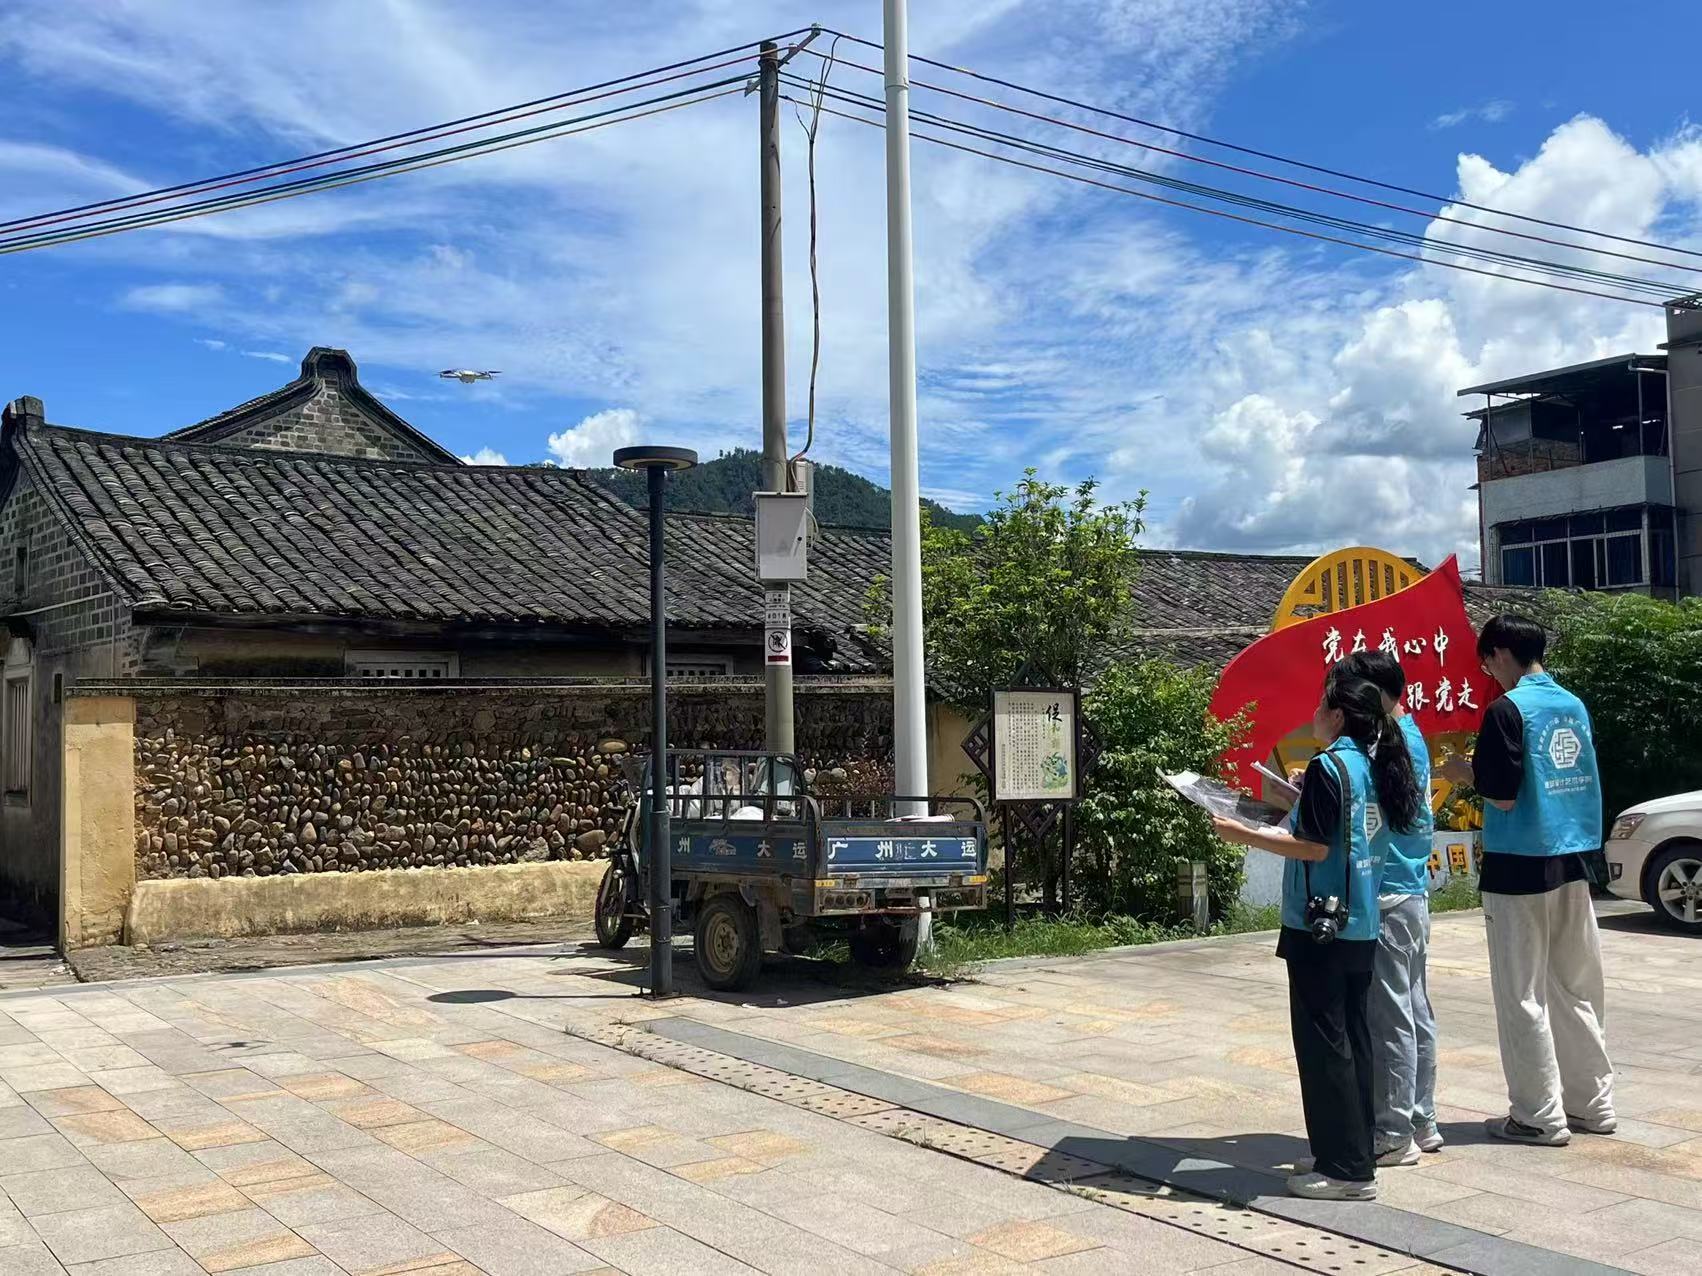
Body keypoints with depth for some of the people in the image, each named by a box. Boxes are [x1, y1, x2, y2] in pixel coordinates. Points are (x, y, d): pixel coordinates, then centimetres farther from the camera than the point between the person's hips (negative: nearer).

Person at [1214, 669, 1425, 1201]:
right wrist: (1287, 826, 29)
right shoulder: (1372, 766, 10)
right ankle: (1355, 1154, 21)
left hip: (1320, 926, -9)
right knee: (1353, 1040, 13)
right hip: (1361, 927, 9)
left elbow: (1315, 847, -18)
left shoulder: (1328, 766, -15)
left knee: (1323, 1043, -3)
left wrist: (1243, 835, -13)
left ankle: (1345, 1168, 1)